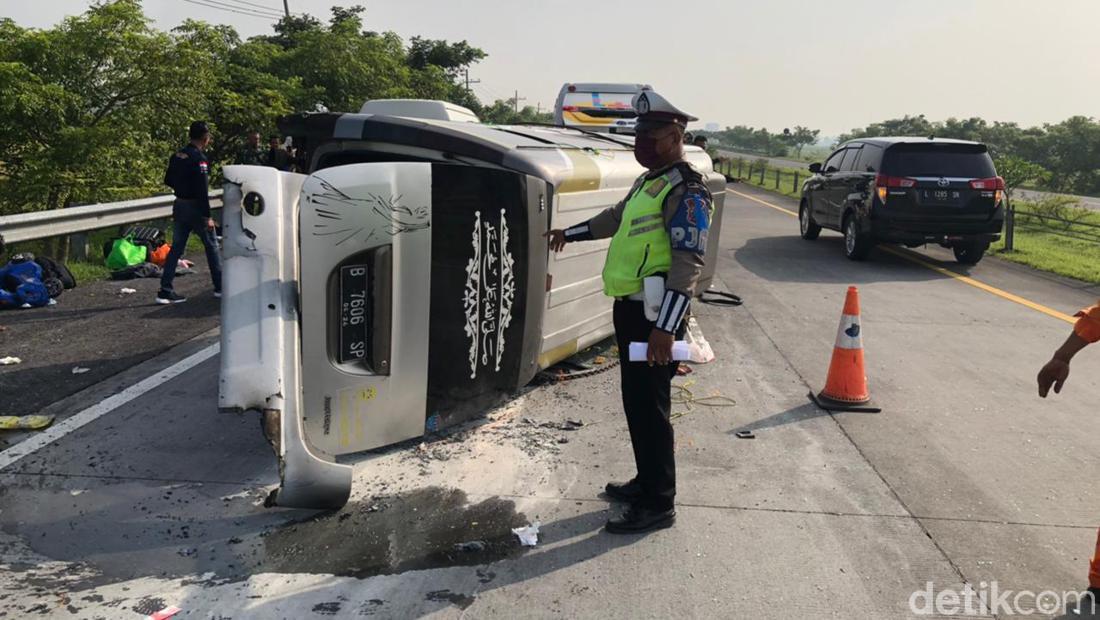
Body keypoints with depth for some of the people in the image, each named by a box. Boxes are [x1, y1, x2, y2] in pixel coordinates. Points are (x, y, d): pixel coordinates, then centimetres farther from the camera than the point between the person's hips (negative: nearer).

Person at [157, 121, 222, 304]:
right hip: (195, 208, -7)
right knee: (211, 246, 8)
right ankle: (220, 286, 16)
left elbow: (168, 181, 15)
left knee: (176, 247, 8)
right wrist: (207, 216, -20)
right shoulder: (200, 158, -16)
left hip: (179, 206, 7)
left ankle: (165, 291, 4)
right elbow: (202, 190, -21)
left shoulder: (177, 156, 8)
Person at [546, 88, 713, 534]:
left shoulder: (686, 190, -14)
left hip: (653, 315, -10)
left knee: (649, 408, -4)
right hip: (630, 308, 10)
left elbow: (689, 262, -22)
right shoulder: (648, 181, 17)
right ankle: (647, 481, 32)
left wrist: (665, 327, -29)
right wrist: (570, 234, 46)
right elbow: (616, 218, 36)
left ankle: (658, 505, 7)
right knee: (635, 402, 17)